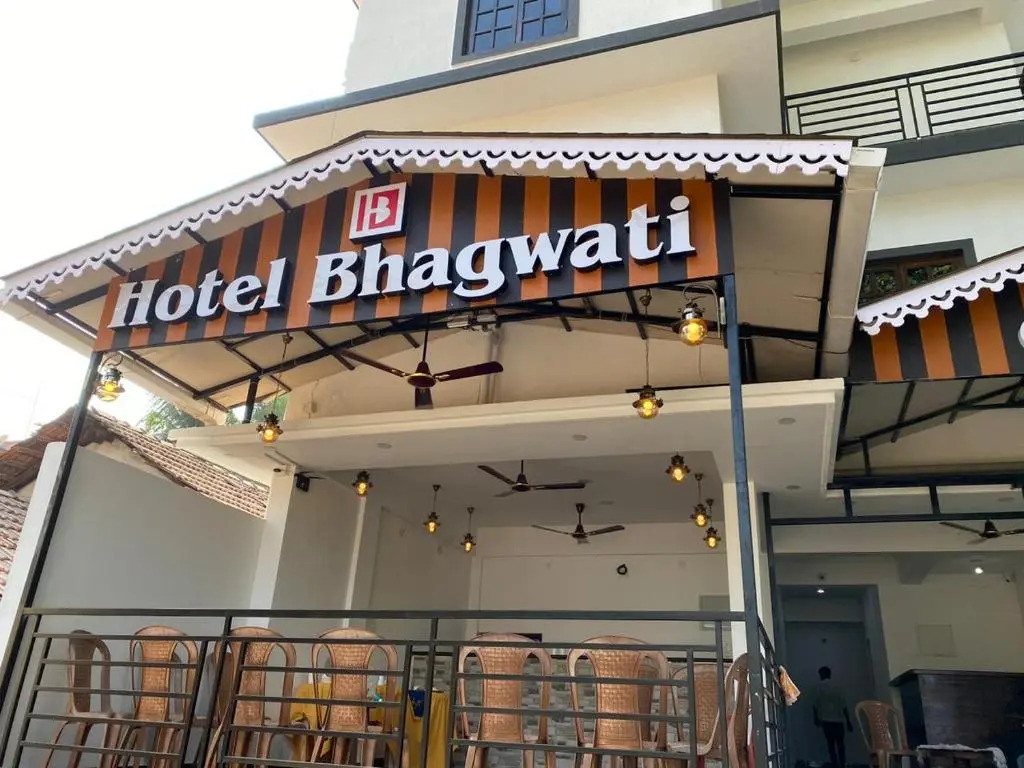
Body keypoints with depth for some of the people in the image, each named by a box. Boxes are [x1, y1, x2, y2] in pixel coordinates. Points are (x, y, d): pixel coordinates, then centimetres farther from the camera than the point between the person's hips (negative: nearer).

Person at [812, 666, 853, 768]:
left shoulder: (819, 687, 0)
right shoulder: (836, 686, 7)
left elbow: (816, 704, -5)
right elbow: (844, 706, 4)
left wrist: (816, 718, 7)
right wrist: (848, 722, 9)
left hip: (826, 720, -3)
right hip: (839, 719, 3)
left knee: (831, 745, 1)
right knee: (840, 744, 12)